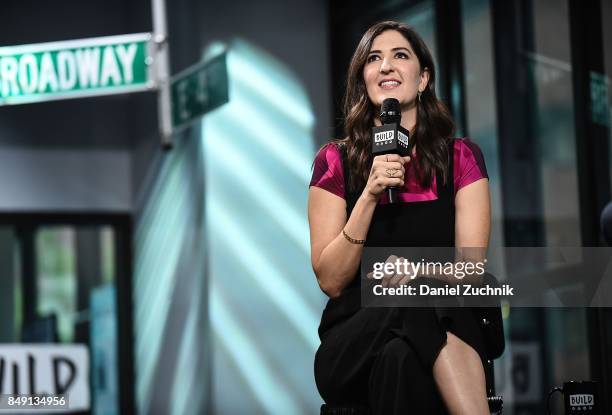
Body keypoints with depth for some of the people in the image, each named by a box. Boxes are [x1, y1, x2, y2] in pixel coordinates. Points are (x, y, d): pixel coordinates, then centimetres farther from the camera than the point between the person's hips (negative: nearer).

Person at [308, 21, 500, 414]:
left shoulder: (461, 157, 7)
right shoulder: (335, 161, 6)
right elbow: (331, 281, -1)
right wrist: (369, 195, -13)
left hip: (445, 334, 0)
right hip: (353, 344, 0)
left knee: (403, 358, -37)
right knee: (416, 300, -36)